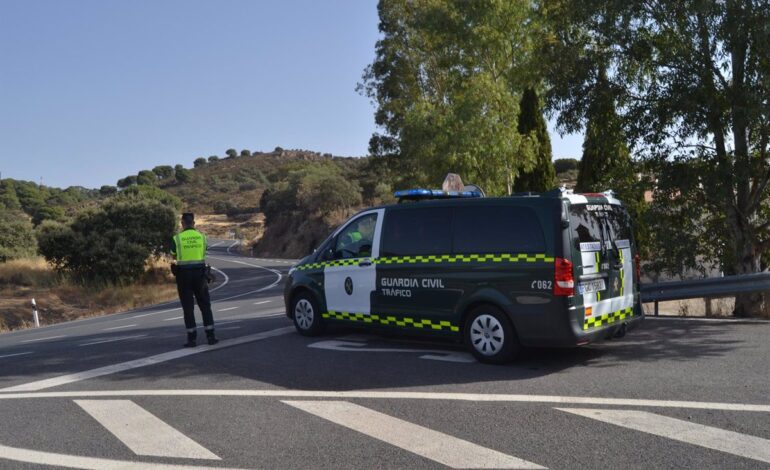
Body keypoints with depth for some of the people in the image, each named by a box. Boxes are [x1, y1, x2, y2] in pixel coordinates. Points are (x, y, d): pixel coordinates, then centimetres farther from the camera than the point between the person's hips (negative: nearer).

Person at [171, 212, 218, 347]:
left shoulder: (177, 238, -5)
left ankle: (192, 338, 4)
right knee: (205, 305, 9)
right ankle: (210, 336, 6)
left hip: (183, 274, -1)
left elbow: (173, 254, 12)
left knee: (188, 307, 4)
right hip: (199, 273, 2)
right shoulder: (201, 236, 2)